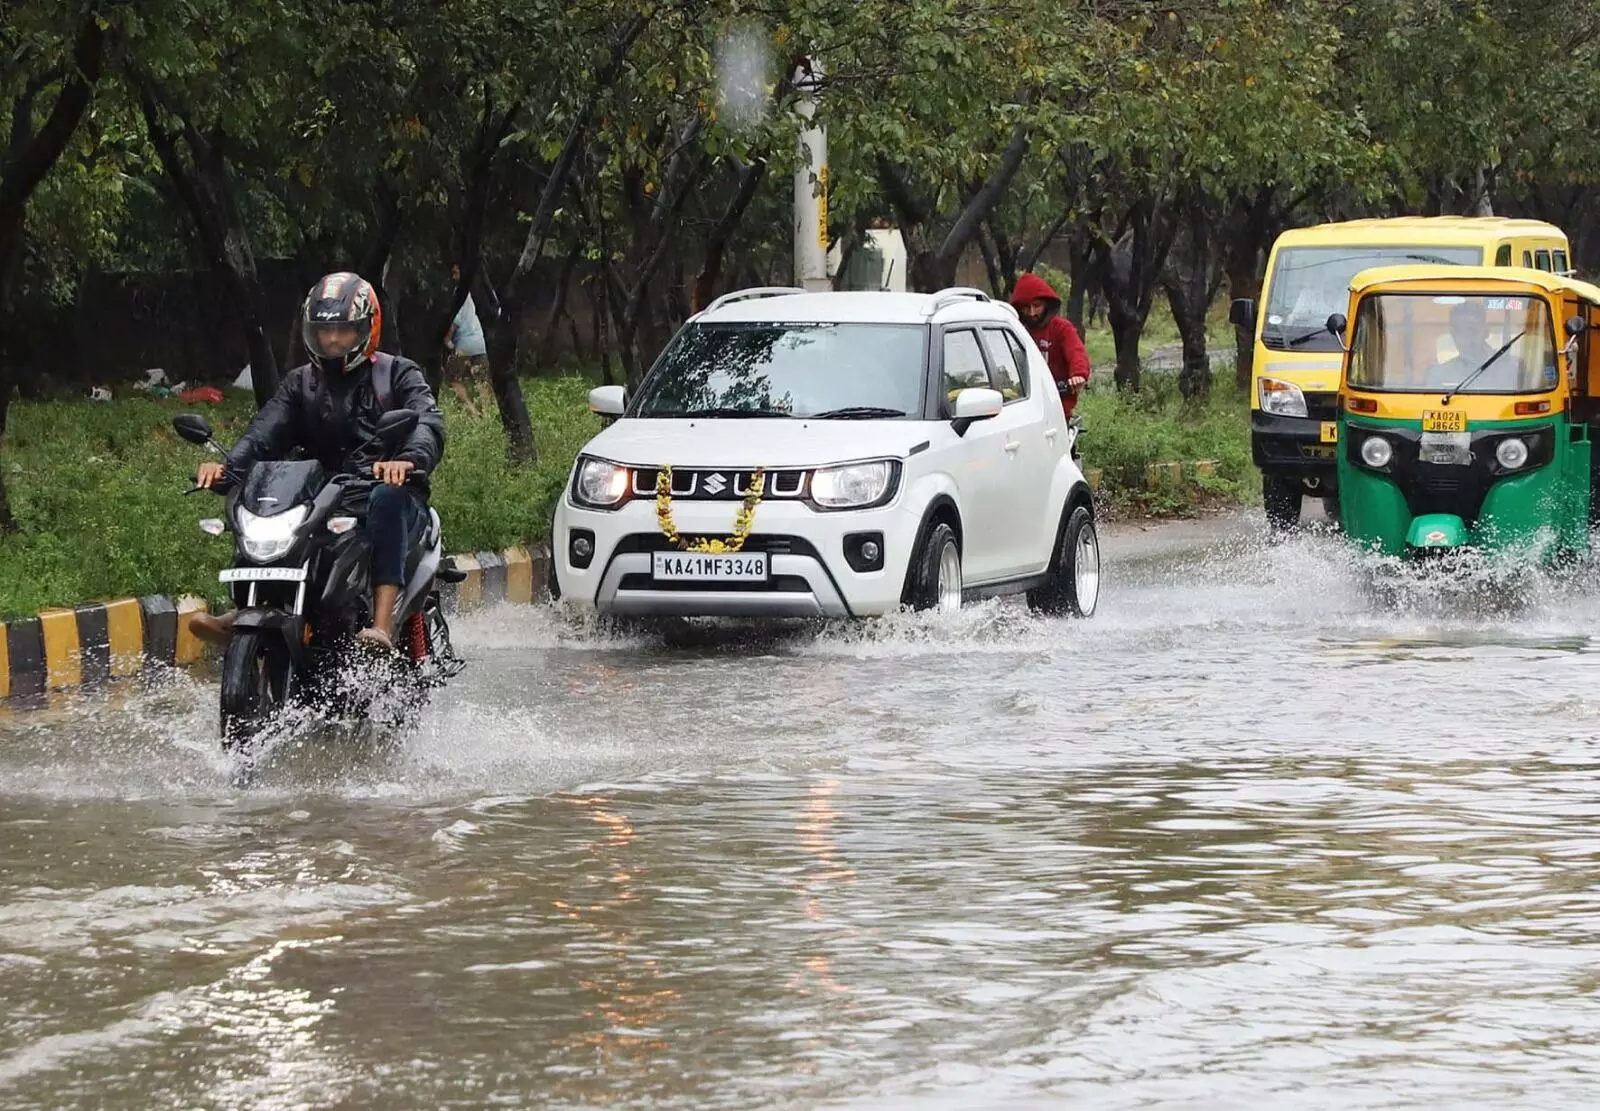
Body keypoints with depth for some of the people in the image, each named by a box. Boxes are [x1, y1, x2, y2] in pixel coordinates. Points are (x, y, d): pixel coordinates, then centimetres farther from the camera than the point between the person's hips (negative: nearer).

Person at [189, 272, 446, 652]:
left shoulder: (398, 374, 9)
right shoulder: (301, 383, 20)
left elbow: (429, 423, -10)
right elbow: (267, 430, 2)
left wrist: (408, 459, -34)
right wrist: (228, 465, -20)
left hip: (391, 491, -4)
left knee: (387, 499, -37)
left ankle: (383, 624, -49)